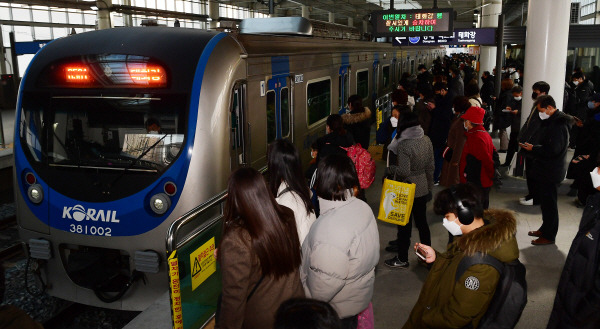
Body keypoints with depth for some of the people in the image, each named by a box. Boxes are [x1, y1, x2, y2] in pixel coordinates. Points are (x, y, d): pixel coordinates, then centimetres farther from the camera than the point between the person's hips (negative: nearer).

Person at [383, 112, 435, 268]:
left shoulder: (404, 145, -22)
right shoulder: (426, 140, 0)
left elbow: (404, 171, -25)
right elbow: (430, 167, 7)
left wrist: (390, 169, -8)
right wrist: (430, 186, 16)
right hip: (422, 188, 7)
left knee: (404, 223, 6)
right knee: (422, 222, 18)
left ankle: (402, 259, 19)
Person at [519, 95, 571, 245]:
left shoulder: (558, 125, -21)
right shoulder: (550, 121, 12)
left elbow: (553, 149, -27)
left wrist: (533, 148, -16)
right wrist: (533, 147, 3)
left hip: (550, 172, -10)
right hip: (544, 170, 10)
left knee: (548, 203, 0)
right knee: (545, 201, 20)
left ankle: (549, 236, 10)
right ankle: (545, 229, 34)